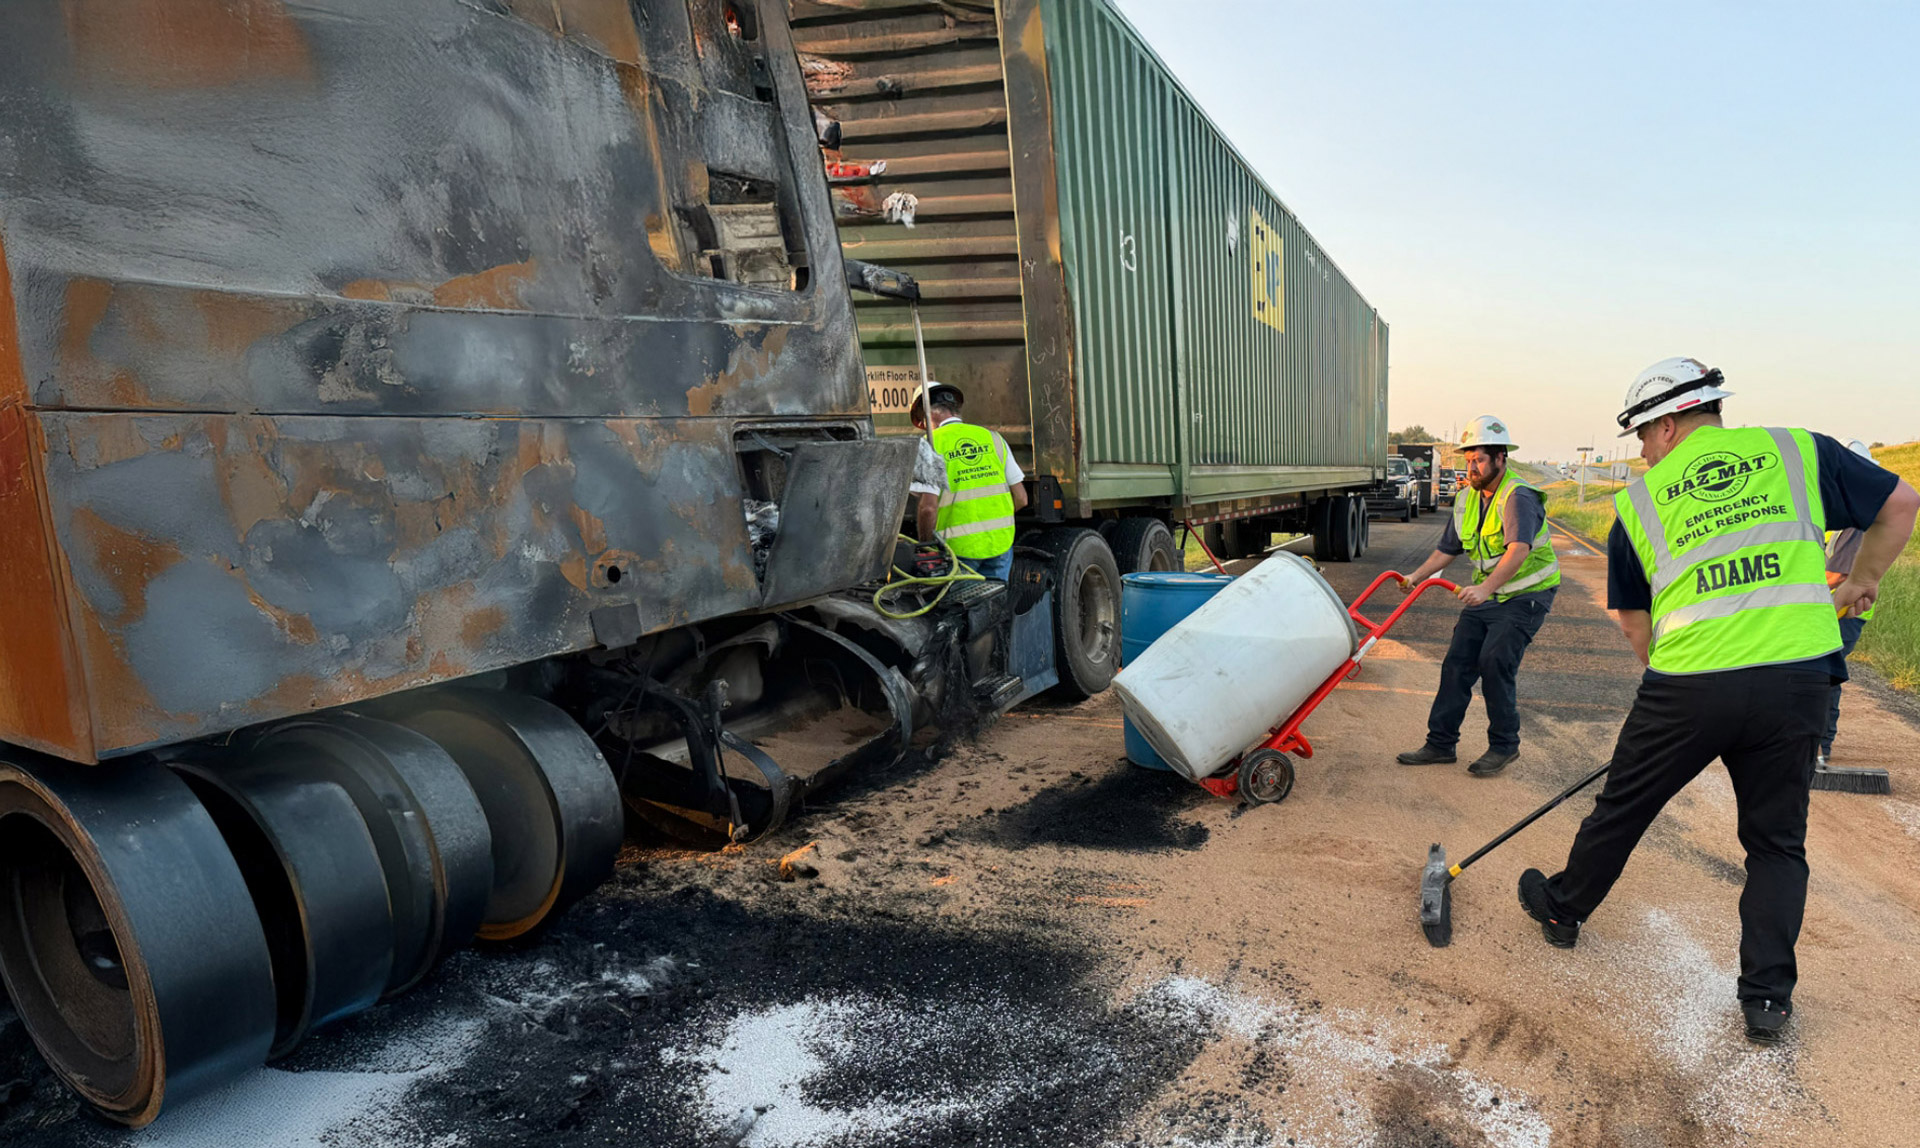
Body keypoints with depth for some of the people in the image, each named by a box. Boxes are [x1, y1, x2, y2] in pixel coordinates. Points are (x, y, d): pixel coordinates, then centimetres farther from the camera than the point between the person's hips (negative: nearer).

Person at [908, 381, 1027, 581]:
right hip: (1002, 542, 4)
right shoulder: (992, 438, 9)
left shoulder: (930, 444, -6)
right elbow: (1021, 499, 8)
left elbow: (928, 507, -16)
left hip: (959, 547, -4)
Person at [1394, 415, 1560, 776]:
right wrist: (1417, 576, 1)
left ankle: (1504, 745, 1)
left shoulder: (1518, 497, -20)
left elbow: (1518, 550, -34)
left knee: (1494, 662, -16)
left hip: (1525, 596, -7)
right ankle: (1440, 743, 7)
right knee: (1457, 663, 1)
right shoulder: (1466, 500, 5)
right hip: (1485, 594, 8)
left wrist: (1485, 588, -45)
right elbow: (1447, 548, 14)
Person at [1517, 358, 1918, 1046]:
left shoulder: (1640, 499, 8)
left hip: (1688, 685, -1)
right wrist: (1860, 581, 29)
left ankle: (1562, 909, 38)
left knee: (1622, 808, 18)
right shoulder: (1798, 449, 9)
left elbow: (1632, 618, 14)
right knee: (1777, 842, 17)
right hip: (1797, 677, 2)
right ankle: (1767, 999, 17)